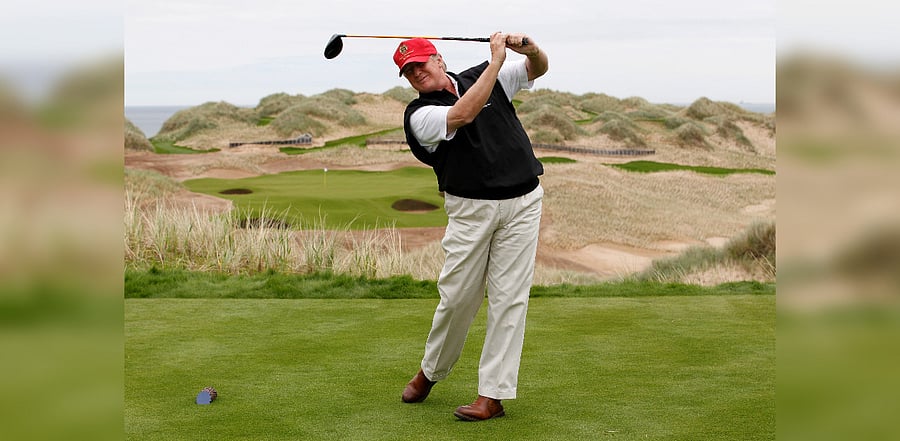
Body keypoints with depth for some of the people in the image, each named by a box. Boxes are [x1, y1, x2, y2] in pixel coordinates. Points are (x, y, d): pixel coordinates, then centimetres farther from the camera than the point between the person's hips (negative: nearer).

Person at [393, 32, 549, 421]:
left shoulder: (482, 77, 8)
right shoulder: (418, 115, -5)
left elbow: (538, 68, 13)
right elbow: (462, 114, -23)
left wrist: (530, 48, -11)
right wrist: (497, 60, -20)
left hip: (523, 202, 2)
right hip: (470, 210, -2)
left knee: (509, 297, -2)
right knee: (457, 296, 1)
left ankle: (493, 394, 0)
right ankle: (430, 371, 26)